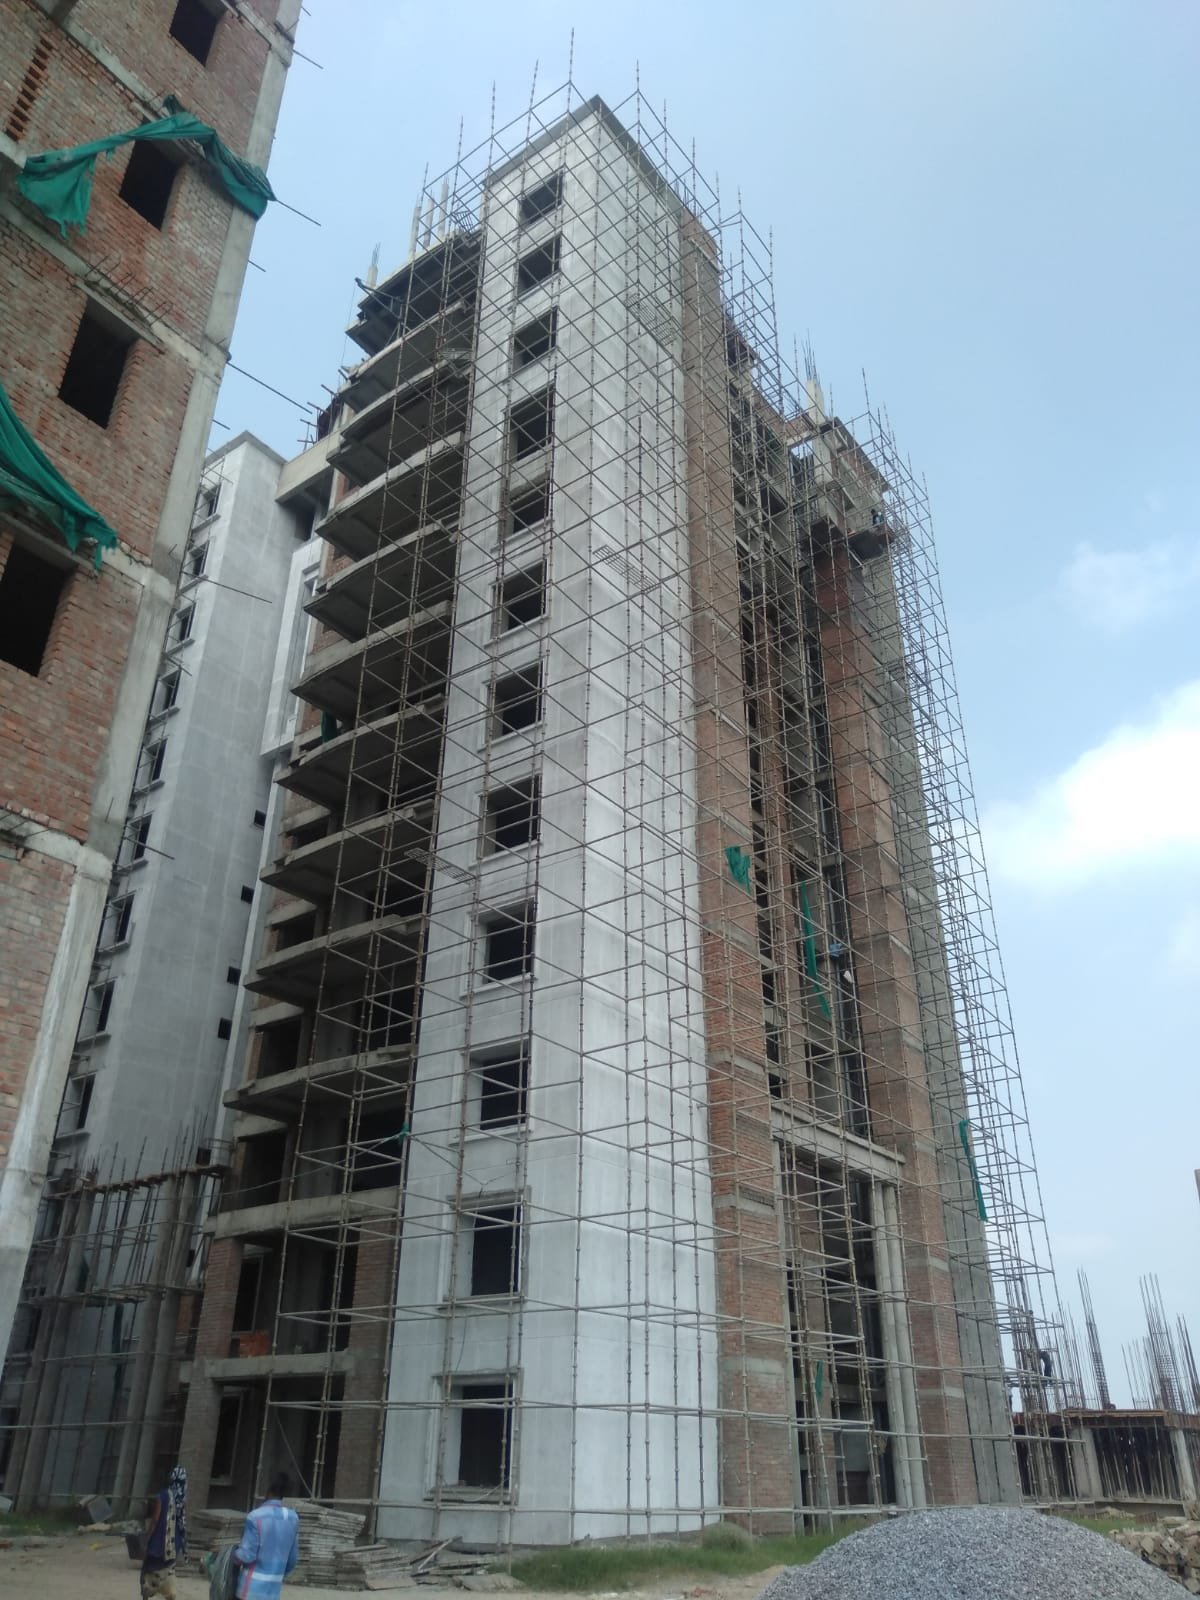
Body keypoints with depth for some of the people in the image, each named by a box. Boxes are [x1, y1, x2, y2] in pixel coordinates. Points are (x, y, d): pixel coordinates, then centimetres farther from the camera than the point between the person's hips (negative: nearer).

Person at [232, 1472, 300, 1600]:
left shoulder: (256, 1516, -17)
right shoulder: (293, 1518, 1)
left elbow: (247, 1555, -16)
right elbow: (293, 1556, 7)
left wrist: (230, 1555, 4)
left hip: (253, 1584, -4)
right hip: (274, 1586, 4)